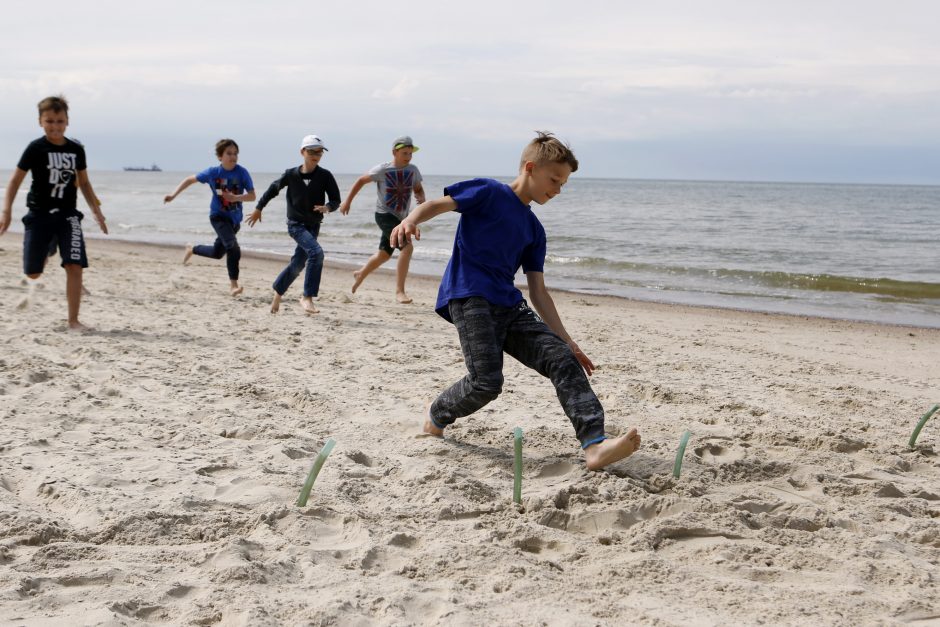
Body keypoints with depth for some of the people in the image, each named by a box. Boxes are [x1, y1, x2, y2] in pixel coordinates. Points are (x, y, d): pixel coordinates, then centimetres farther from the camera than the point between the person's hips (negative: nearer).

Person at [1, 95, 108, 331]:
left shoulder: (76, 149, 3)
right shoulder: (36, 148, -7)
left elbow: (84, 182, 15)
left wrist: (96, 211, 12)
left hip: (68, 214, 2)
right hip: (39, 214, -2)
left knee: (75, 266, -14)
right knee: (33, 273, 5)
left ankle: (73, 320, -6)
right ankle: (47, 249, 45)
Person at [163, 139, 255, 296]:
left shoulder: (242, 172, -11)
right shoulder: (213, 172, -10)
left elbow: (252, 196, -14)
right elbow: (190, 180, 3)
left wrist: (236, 198, -32)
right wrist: (173, 195, -2)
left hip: (235, 218, 4)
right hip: (218, 216, -4)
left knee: (217, 253, 19)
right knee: (233, 248, -26)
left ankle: (192, 249, 47)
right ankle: (233, 285, -21)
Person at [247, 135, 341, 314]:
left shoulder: (325, 176, -7)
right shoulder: (291, 174, -7)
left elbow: (336, 200, -5)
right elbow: (273, 189, 8)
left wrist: (327, 207, -28)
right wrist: (258, 208, 17)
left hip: (314, 225, 3)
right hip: (296, 223, -3)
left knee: (298, 264, 12)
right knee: (316, 252, -25)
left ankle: (277, 292, 37)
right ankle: (307, 298, -19)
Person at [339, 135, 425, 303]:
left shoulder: (413, 170, 0)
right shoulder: (382, 170, -12)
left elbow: (418, 189, 14)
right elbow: (361, 181, -1)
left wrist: (421, 198, -10)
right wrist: (347, 201, 2)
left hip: (400, 218, 7)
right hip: (384, 215, -7)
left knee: (384, 255, 20)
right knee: (407, 247, -25)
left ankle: (360, 275, 47)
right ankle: (399, 290, -21)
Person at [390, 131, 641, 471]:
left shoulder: (534, 229, 21)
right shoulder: (488, 193, 4)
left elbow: (538, 292, 20)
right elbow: (435, 205, -5)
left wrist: (567, 341, 14)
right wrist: (410, 220, -30)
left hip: (509, 307, 7)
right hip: (469, 298, -7)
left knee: (563, 359, -11)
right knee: (487, 381, -21)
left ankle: (595, 445, -23)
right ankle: (435, 419, 10)